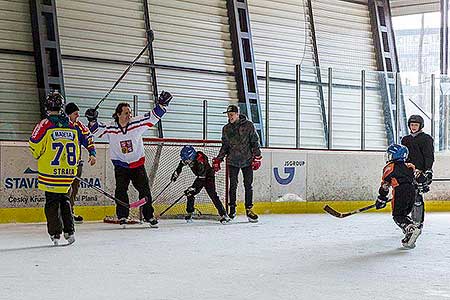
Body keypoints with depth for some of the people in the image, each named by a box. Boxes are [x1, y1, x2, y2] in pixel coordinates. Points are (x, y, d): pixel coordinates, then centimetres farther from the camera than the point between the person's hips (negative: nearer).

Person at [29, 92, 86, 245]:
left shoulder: (45, 124, -9)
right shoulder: (71, 126, 6)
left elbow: (35, 146, -6)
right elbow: (77, 148, 13)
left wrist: (40, 156, 15)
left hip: (50, 171, -4)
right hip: (68, 172, 4)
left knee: (52, 201, 6)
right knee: (64, 199, 18)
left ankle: (55, 233, 4)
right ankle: (69, 231, 12)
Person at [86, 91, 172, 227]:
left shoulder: (137, 123, -11)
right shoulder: (110, 128, -12)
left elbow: (153, 117, -9)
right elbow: (96, 130, -8)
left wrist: (162, 104, -20)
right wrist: (92, 120, -27)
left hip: (137, 163, 1)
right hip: (120, 165, 0)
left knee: (144, 189, 1)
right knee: (121, 191, -5)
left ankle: (149, 215, 11)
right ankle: (122, 216, 8)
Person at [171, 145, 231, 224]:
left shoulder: (200, 162, -36)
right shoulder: (190, 158, -13)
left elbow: (202, 177, -37)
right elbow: (181, 164, 12)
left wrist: (193, 188, -39)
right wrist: (176, 173, 17)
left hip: (208, 177, -8)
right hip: (200, 177, 8)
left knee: (213, 195, -21)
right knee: (190, 193, -3)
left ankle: (223, 215, -21)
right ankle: (189, 213, 11)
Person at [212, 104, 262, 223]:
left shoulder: (248, 125, -3)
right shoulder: (226, 129, 8)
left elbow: (255, 142, -1)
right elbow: (225, 146, 16)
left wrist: (257, 157, -7)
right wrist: (218, 159, 9)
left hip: (247, 161, -2)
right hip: (233, 161, 2)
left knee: (248, 185, -1)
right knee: (233, 185, -1)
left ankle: (249, 209, 7)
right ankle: (232, 209, 8)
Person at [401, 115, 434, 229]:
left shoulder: (426, 138, -1)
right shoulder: (405, 140, 18)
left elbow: (429, 156, -7)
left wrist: (428, 170, -15)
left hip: (421, 172, -6)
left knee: (417, 197, -11)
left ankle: (419, 222, -8)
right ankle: (413, 219, 12)